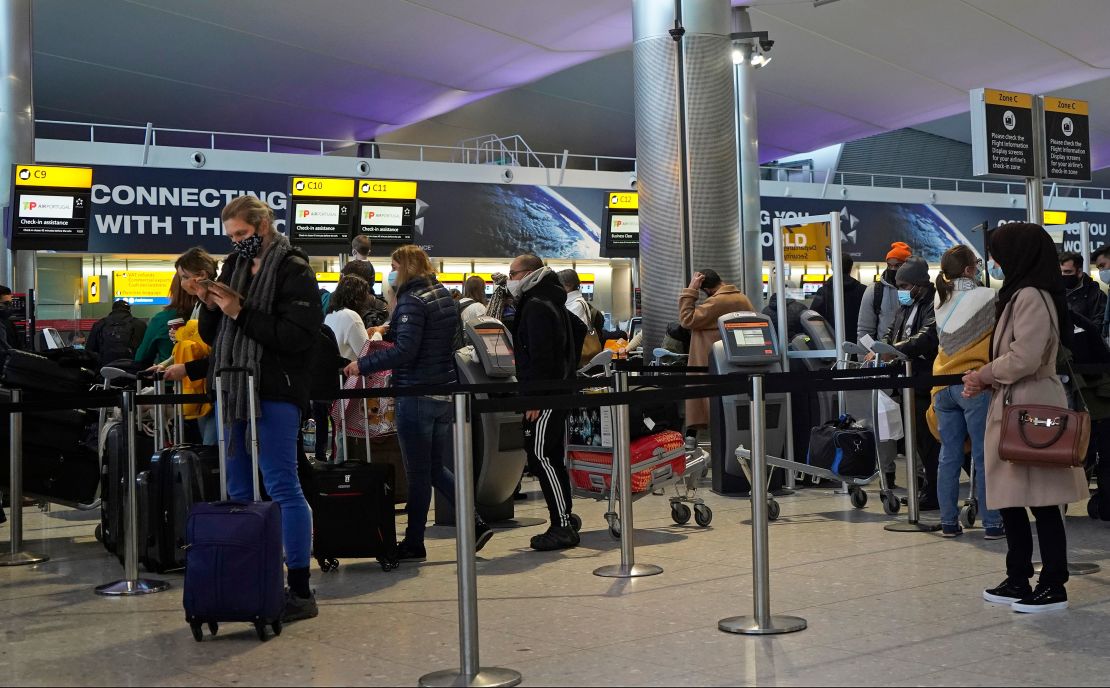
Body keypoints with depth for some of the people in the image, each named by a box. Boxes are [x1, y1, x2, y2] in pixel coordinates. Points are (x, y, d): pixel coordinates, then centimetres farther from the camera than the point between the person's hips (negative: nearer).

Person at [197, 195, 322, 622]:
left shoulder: (294, 270, -5)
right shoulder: (233, 267, 16)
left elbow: (298, 337, -17)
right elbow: (212, 336, 18)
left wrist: (240, 313, -18)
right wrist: (209, 306, -2)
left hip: (275, 394, -7)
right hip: (234, 392, 8)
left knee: (282, 487, -6)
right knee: (238, 491, 10)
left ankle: (300, 589, -1)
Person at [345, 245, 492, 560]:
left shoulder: (412, 300, -14)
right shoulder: (443, 295, 13)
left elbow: (405, 351, -23)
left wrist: (362, 365, -16)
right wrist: (392, 331, 21)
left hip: (417, 395, -9)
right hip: (444, 391, 9)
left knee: (418, 472, 1)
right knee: (437, 468, 16)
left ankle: (414, 544, 11)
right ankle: (476, 525, 12)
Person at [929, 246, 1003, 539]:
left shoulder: (941, 300, 9)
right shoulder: (986, 297, -8)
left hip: (944, 387, 6)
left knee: (949, 456, 8)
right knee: (984, 457, 0)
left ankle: (948, 522, 11)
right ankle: (992, 523, 4)